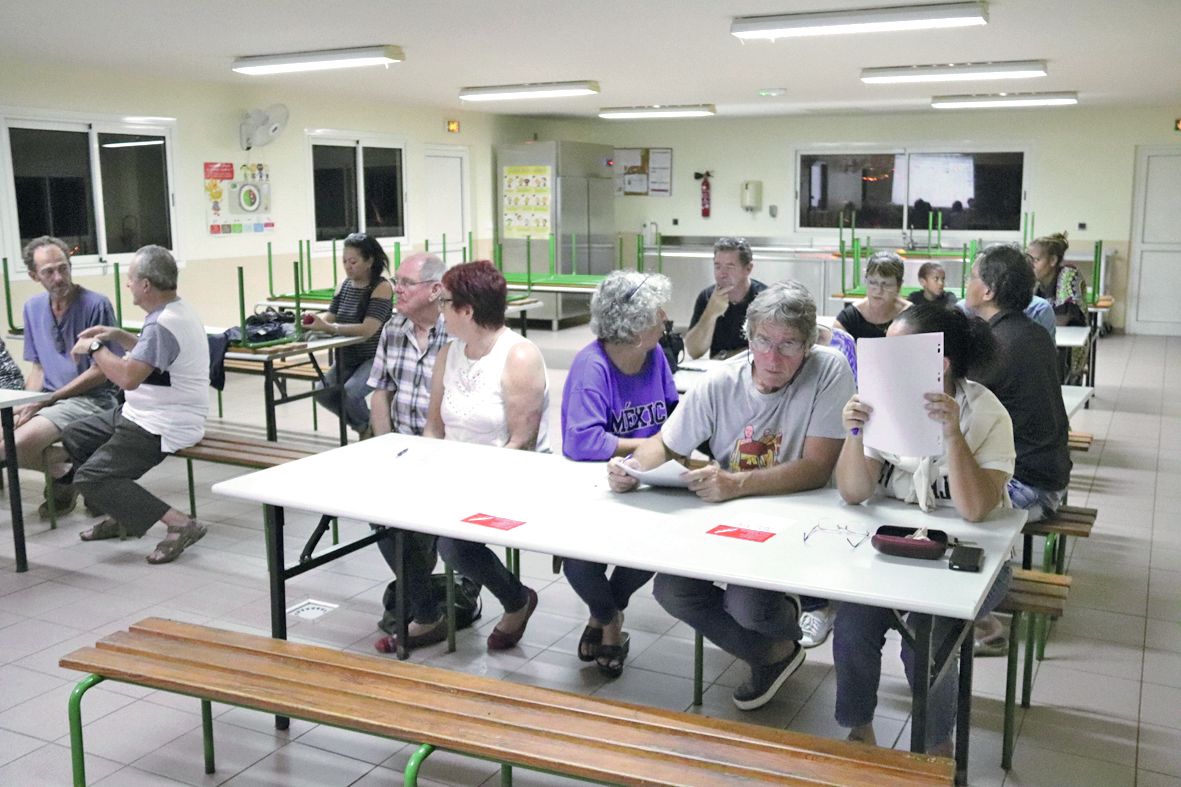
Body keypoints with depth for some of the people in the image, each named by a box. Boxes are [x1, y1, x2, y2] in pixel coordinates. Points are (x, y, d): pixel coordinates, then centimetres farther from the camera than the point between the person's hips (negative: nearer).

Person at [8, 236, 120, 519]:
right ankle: (60, 478, 8)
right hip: (46, 399, 7)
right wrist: (27, 405, -5)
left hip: (91, 398, -7)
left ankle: (66, 481, 3)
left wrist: (45, 401, -13)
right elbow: (38, 368, 15)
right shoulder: (33, 308, 11)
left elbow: (101, 371, -11)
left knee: (20, 442, -27)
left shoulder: (96, 305, -11)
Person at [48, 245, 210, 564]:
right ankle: (123, 515, 24)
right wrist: (118, 336, 14)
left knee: (91, 477, -13)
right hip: (145, 415, 11)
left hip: (160, 427, -11)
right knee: (74, 436, 20)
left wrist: (95, 348, -14)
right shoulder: (175, 310, 8)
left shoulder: (163, 324, -25)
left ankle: (180, 524, -14)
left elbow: (128, 377, -30)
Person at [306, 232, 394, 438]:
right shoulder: (345, 284, 5)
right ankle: (362, 427, 16)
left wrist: (328, 327, -36)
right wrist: (315, 320, -22)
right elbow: (330, 315, 2)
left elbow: (368, 329, -26)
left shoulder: (382, 287, -15)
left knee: (350, 393, -27)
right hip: (348, 357, 7)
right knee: (322, 393, -10)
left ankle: (374, 429, 5)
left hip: (374, 358, -7)